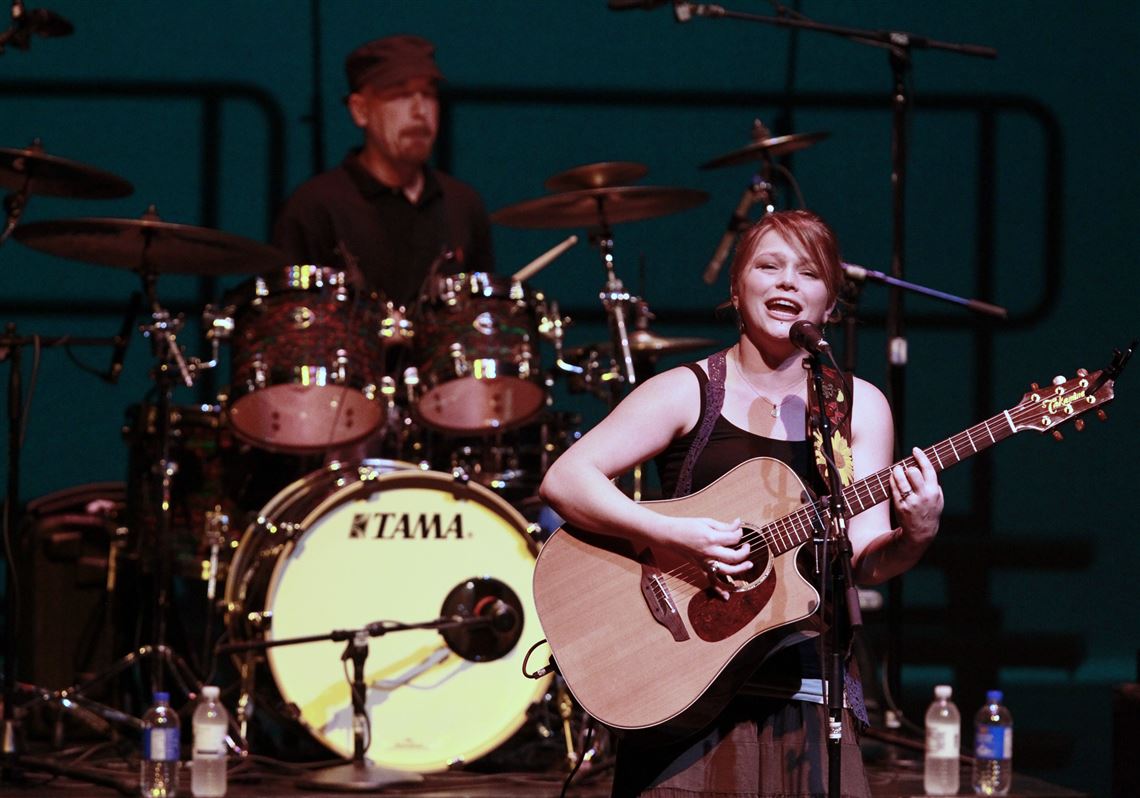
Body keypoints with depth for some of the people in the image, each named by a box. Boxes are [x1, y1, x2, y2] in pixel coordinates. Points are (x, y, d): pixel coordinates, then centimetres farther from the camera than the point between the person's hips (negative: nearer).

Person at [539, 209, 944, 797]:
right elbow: (564, 480, -11)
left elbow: (864, 562, 1)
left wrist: (914, 537, -21)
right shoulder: (688, 393, -2)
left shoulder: (859, 407, 6)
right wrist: (675, 536, -22)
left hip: (807, 695, 2)